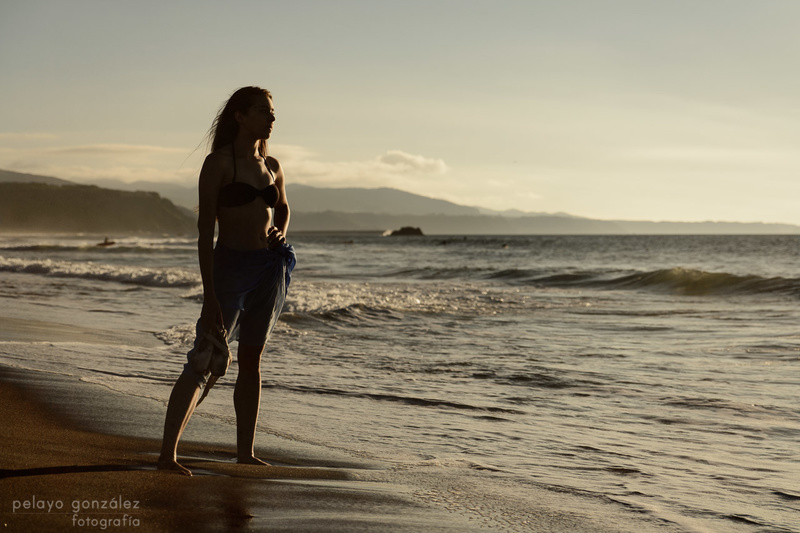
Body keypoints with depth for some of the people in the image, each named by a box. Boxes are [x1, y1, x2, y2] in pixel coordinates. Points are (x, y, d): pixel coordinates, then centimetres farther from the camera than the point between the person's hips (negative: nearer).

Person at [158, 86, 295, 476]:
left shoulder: (271, 165, 11)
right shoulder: (219, 163, -8)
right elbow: (205, 231, -12)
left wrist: (281, 232, 5)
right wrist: (210, 295, -17)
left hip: (270, 267, 6)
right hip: (231, 265, -6)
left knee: (251, 360, 11)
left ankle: (245, 452, 18)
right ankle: (167, 453, -7)